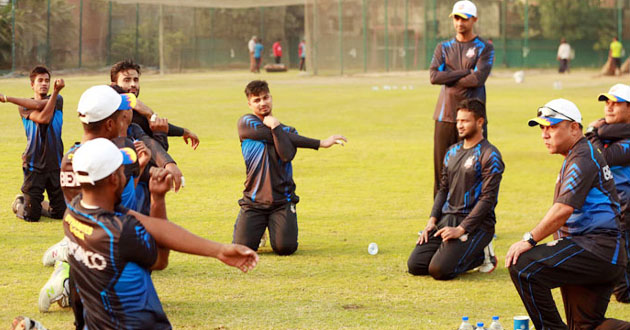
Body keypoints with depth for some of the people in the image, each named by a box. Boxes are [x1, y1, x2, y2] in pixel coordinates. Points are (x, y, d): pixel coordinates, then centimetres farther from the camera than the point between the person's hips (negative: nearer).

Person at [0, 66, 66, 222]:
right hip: (34, 165, -2)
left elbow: (38, 105, -15)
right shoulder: (24, 106, 2)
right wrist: (56, 91, -24)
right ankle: (19, 203, 31)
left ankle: (37, 204, 33)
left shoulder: (57, 100, 5)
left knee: (60, 212, 5)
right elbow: (42, 118, -18)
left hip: (55, 164, 2)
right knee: (31, 216, -1)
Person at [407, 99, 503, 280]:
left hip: (476, 222, -7)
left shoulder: (489, 155, -9)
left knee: (439, 270, -23)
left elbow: (488, 198, -14)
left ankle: (482, 254, 2)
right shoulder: (452, 151, 16)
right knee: (415, 265, -8)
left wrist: (461, 229, -20)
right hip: (448, 217, 7)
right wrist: (432, 220, 4)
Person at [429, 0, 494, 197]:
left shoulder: (484, 48, 6)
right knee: (441, 169, 3)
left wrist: (449, 79, -2)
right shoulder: (444, 47, 15)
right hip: (445, 116, 3)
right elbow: (434, 76, -2)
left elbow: (478, 78, -11)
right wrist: (465, 72, -7)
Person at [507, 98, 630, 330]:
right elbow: (566, 213, 23)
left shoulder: (583, 158, -10)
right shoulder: (574, 158, 23)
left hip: (595, 249, -11)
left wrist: (530, 240, -26)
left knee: (523, 266, -23)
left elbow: (564, 209, -22)